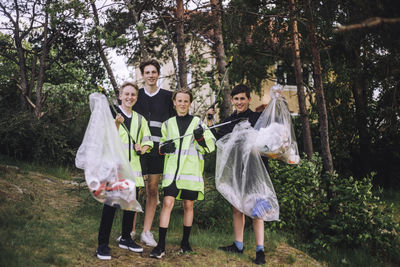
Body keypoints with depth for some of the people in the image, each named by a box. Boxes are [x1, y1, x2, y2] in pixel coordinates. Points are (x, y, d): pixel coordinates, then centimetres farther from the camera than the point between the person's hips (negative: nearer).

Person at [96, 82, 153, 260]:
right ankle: (102, 244, -4)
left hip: (133, 164, 5)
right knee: (111, 203, -10)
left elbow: (147, 140, 19)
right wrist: (116, 124, -22)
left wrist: (143, 148, -1)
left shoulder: (140, 118, 14)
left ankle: (126, 238, 27)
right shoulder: (112, 114, -1)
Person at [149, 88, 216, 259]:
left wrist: (201, 137, -16)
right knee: (167, 203, -9)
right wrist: (164, 148, 0)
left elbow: (211, 146, 3)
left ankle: (185, 242, 23)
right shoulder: (168, 124, 13)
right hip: (172, 170, 1)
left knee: (188, 205, 8)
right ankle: (161, 246, -6)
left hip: (191, 170, 0)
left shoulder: (197, 122, 7)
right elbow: (162, 144, 23)